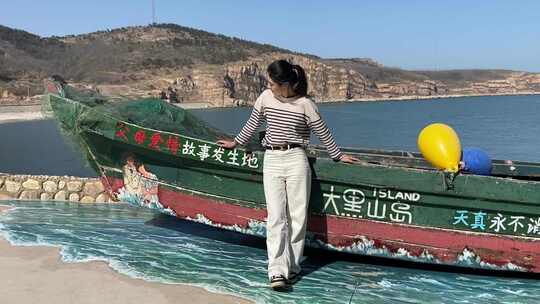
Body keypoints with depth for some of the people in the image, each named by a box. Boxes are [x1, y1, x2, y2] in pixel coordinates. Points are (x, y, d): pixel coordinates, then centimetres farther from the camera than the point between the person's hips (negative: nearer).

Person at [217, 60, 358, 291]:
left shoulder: (305, 104, -4)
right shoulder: (266, 97, 5)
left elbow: (323, 133, 6)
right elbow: (252, 123, 21)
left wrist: (338, 156, 14)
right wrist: (236, 142, 30)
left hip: (296, 159, -2)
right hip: (271, 160, 2)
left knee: (297, 216, 1)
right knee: (275, 217, -7)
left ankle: (292, 267, 13)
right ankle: (277, 272, -8)